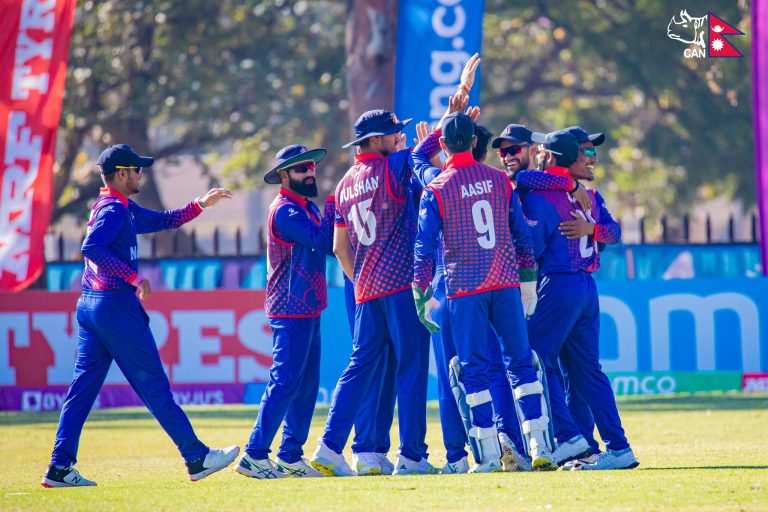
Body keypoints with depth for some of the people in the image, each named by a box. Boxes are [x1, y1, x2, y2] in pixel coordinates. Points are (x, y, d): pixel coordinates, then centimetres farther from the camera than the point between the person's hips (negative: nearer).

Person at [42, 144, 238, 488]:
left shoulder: (123, 208, 18)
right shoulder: (114, 209, -12)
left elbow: (163, 220, 27)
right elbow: (91, 248, -28)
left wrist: (200, 204, 20)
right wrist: (133, 277, -27)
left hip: (89, 305, 10)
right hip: (117, 305, -10)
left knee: (83, 386, 6)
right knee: (154, 385, -5)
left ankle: (60, 467, 1)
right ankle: (197, 459, 0)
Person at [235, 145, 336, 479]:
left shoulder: (308, 208, 17)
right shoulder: (285, 210, -12)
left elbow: (333, 245, 10)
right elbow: (322, 240, -22)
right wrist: (333, 204, -10)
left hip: (308, 310, 10)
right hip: (291, 310, -10)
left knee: (306, 385, 10)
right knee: (285, 381, -13)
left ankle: (291, 457, 14)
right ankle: (255, 455, -13)